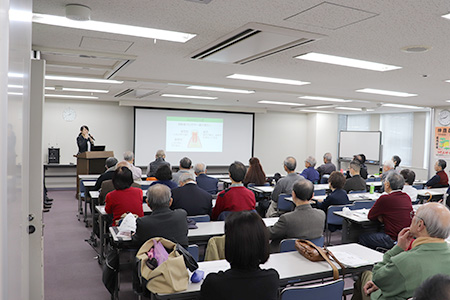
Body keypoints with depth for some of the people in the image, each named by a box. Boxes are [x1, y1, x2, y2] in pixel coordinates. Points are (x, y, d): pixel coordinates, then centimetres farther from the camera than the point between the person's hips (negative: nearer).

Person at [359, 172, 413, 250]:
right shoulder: (407, 197, 6)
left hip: (394, 240, -8)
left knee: (362, 238, 9)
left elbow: (370, 216, -3)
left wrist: (380, 216, 14)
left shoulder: (385, 199, -16)